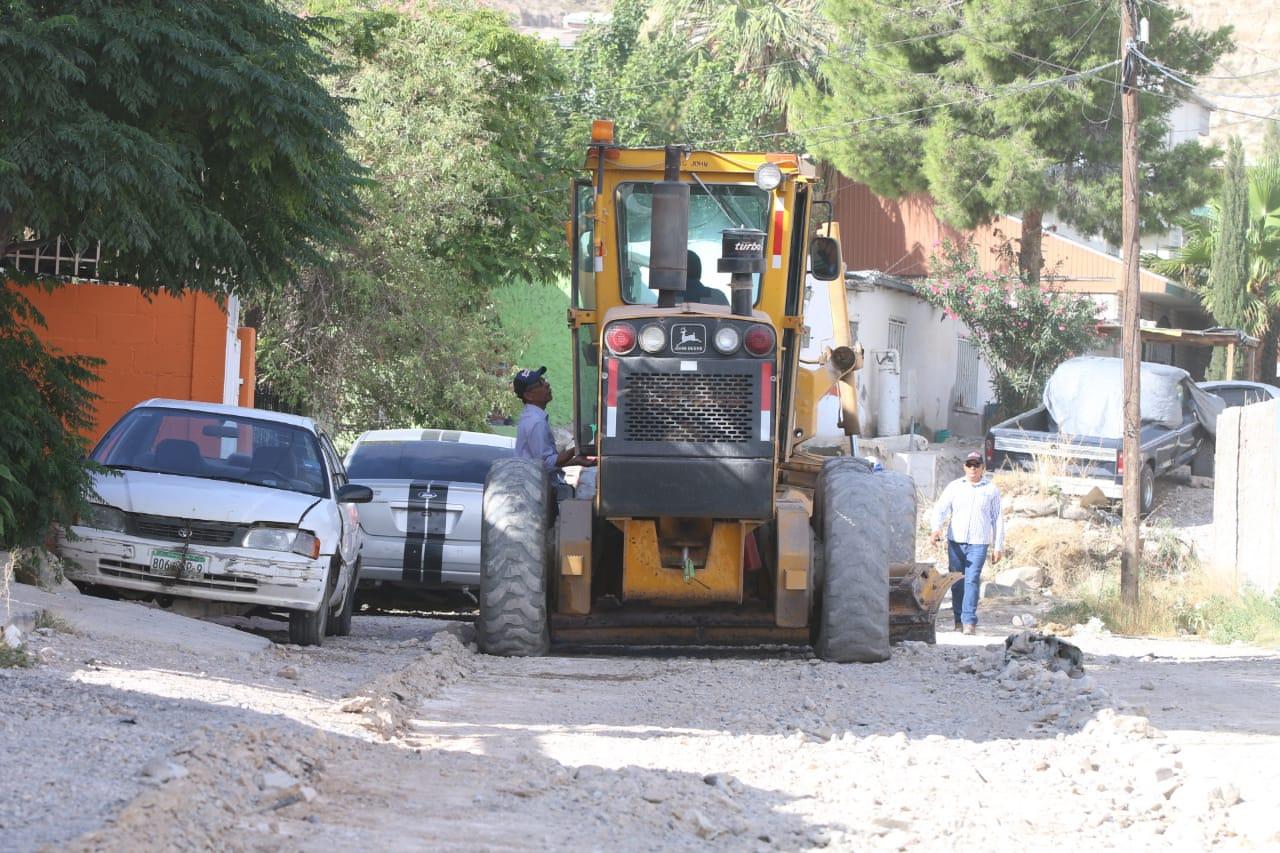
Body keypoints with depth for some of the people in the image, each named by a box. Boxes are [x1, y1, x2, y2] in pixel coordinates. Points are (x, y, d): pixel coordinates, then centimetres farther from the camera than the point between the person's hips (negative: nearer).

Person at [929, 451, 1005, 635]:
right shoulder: (954, 487, 9)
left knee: (972, 580, -13)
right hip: (955, 542, 2)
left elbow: (998, 520, 11)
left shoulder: (991, 490, 8)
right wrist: (936, 528, -20)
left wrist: (998, 547, 7)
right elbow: (940, 508, 0)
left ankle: (969, 621, -15)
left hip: (978, 543, -2)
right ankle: (959, 619, 15)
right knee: (957, 582, 4)